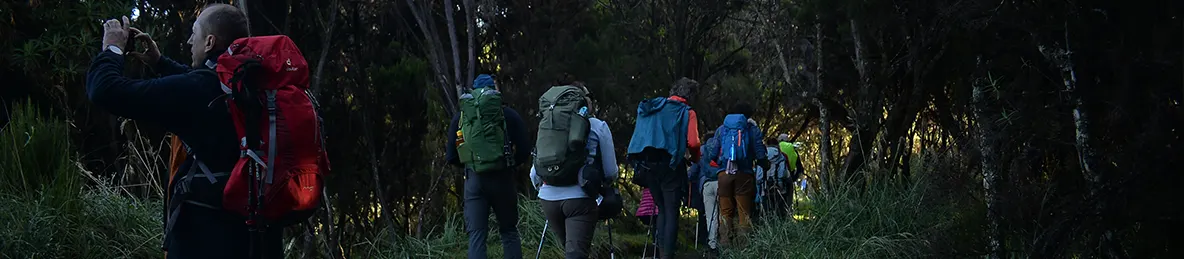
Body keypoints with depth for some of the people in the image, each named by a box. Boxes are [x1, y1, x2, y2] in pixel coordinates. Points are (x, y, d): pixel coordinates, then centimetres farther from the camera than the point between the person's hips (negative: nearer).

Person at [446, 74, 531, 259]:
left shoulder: (461, 117, 5)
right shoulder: (509, 115, 3)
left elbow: (451, 157, 6)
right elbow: (524, 152, 2)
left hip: (474, 180, 0)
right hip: (503, 179, 0)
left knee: (476, 236, 0)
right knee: (509, 231, 13)